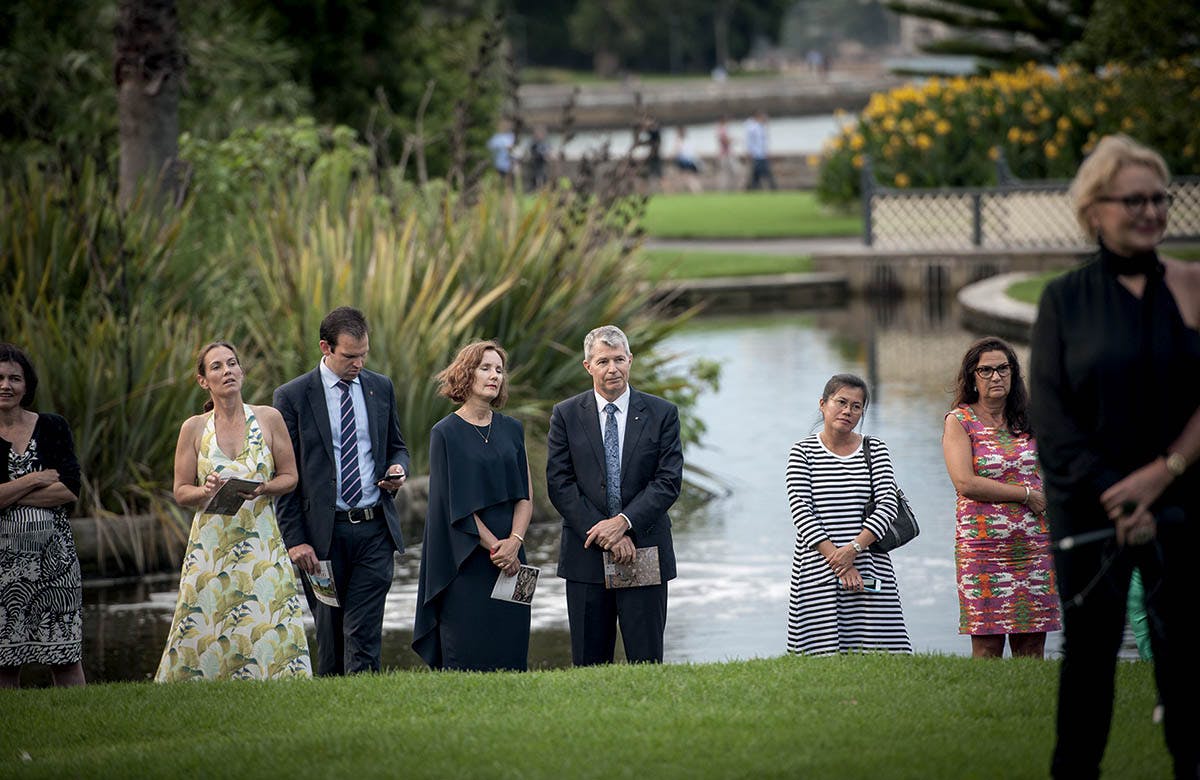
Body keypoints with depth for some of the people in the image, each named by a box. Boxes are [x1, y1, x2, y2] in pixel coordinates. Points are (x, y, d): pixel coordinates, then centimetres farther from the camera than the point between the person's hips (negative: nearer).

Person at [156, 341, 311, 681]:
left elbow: (289, 476, 9)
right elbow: (181, 491, 8)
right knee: (203, 636, -5)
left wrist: (262, 489, -11)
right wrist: (207, 492, -13)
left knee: (269, 634, -9)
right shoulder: (194, 428, 5)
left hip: (261, 545, 0)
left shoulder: (269, 419, 4)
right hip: (211, 546, 0)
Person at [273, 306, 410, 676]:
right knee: (329, 636, 5)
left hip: (375, 530, 2)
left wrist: (398, 468, -3)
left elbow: (396, 446, 23)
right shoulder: (292, 396, -2)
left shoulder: (381, 388, 10)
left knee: (363, 636, -5)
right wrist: (295, 539, -9)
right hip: (323, 534, -2)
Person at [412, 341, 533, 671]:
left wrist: (515, 541, -10)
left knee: (510, 654, 3)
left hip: (510, 560, 4)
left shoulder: (511, 430, 11)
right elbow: (456, 503, -8)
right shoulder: (446, 433, -3)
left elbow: (525, 494, 7)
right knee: (468, 658, -3)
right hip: (466, 563, -4)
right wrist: (494, 547, -13)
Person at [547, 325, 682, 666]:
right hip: (586, 557, 1)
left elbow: (669, 481, -3)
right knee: (588, 664, 5)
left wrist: (624, 522, -16)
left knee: (646, 661, 1)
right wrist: (604, 535, -12)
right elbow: (559, 484, -2)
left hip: (645, 552, -1)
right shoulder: (566, 415, 4)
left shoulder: (661, 414, 4)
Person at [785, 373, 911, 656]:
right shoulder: (803, 451, 5)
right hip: (817, 569, -2)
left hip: (869, 566, 2)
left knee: (880, 652, -7)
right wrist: (838, 561, -13)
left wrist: (854, 548, -15)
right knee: (822, 653, -9)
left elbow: (887, 504, -1)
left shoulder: (875, 449, 11)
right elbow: (800, 510, -4)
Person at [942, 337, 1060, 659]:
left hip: (1034, 547, 4)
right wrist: (1026, 494, -10)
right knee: (987, 649, -6)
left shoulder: (1028, 421, 13)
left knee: (1032, 649, 1)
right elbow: (965, 483, -12)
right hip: (982, 547, -4)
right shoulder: (959, 422, 1)